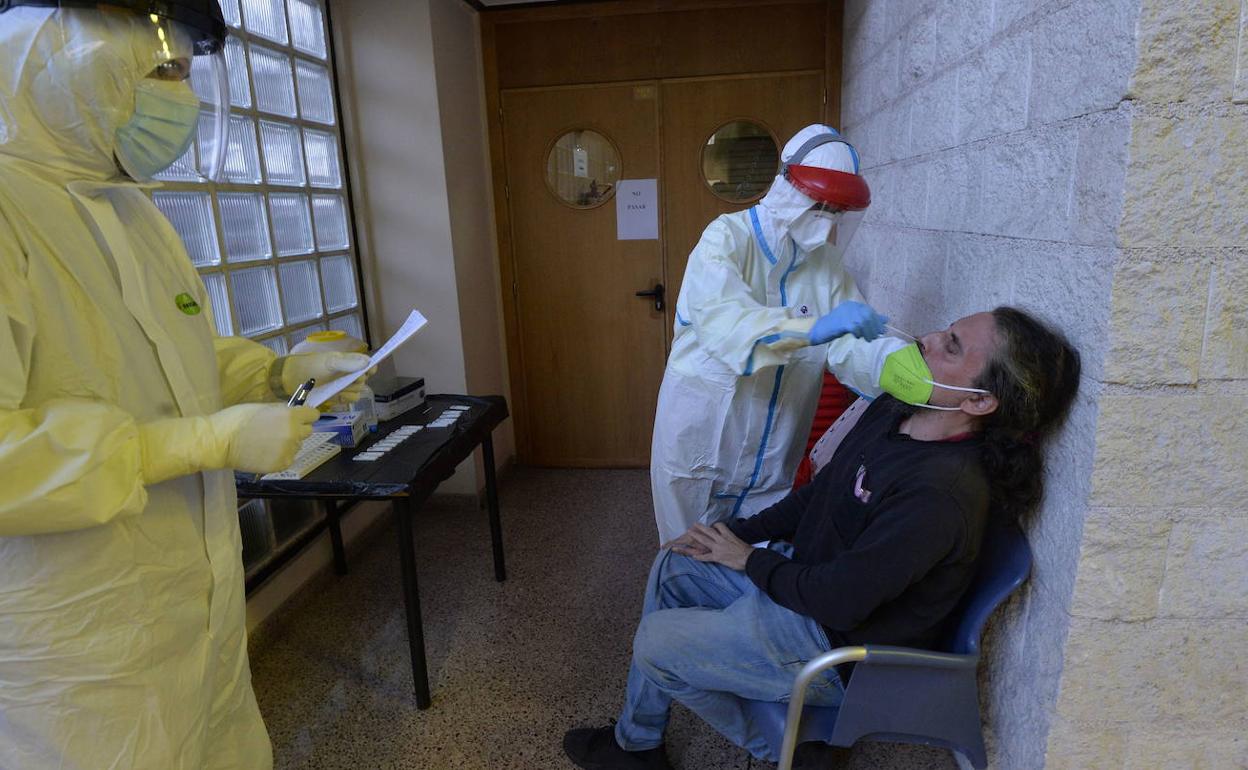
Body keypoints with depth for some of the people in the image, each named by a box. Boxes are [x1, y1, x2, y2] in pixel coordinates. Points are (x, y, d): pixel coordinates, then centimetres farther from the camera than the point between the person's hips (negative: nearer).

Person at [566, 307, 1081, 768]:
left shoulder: (942, 493, -34)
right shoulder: (894, 410, -5)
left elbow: (840, 601, -29)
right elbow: (820, 493, 7)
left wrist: (750, 560, -13)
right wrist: (738, 533, 1)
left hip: (836, 646, -9)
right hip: (804, 574, 9)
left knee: (654, 641, -4)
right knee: (670, 569, 10)